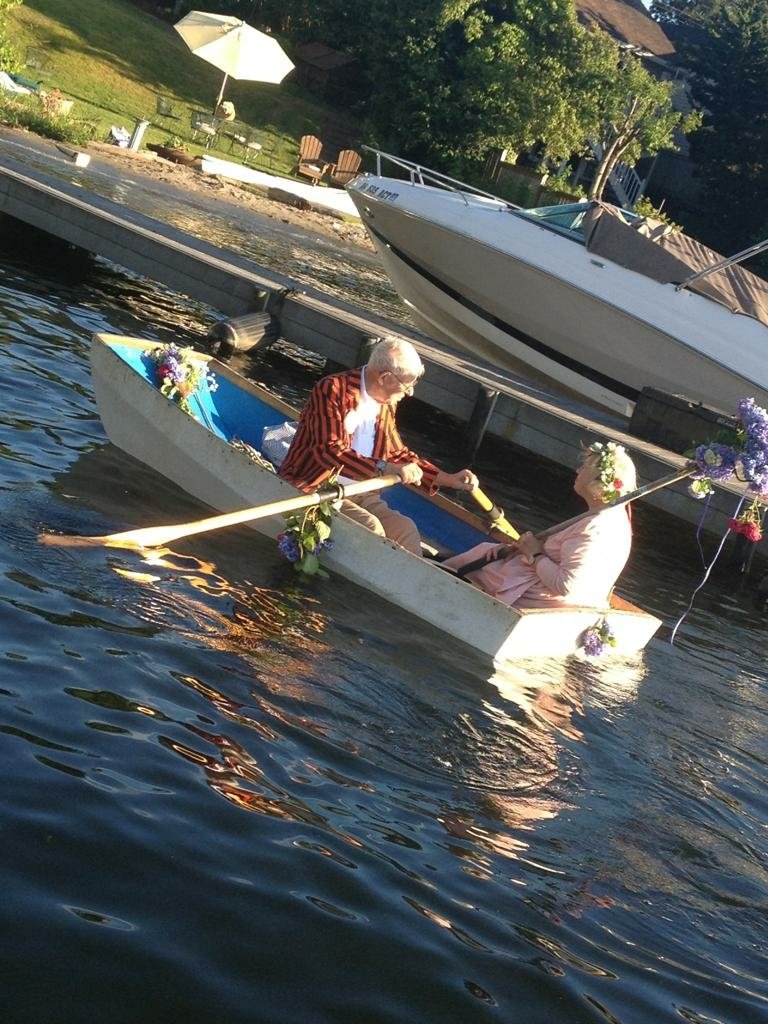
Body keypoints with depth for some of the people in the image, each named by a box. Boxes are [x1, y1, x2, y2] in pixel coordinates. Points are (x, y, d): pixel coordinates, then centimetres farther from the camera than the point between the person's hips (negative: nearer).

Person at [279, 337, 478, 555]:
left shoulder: (385, 404, 10)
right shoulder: (332, 390, -14)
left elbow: (398, 453, 23)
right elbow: (329, 450, -26)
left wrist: (449, 480, 15)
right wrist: (385, 468, -35)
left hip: (359, 493, 7)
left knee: (404, 529, -18)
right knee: (369, 527, -29)